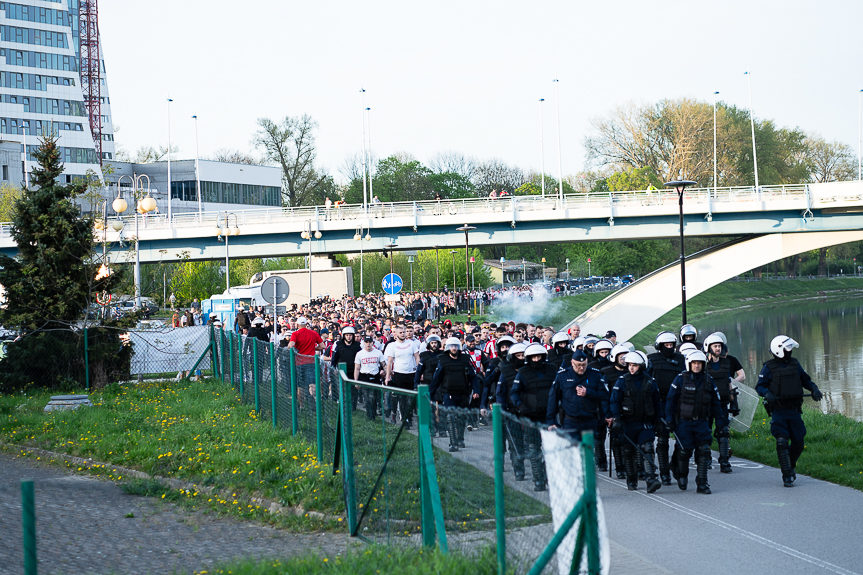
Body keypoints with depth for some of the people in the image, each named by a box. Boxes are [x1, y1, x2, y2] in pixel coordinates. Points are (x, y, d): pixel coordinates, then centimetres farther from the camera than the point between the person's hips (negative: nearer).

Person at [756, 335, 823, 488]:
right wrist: (767, 393, -26)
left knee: (799, 442, 5)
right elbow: (759, 386, -5)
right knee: (782, 442, -13)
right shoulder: (769, 367, -3)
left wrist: (814, 389, -1)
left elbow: (805, 380, 18)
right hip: (778, 411, -5)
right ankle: (787, 476, -6)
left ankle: (790, 465, 33)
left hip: (794, 411, 5)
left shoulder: (795, 364, 11)